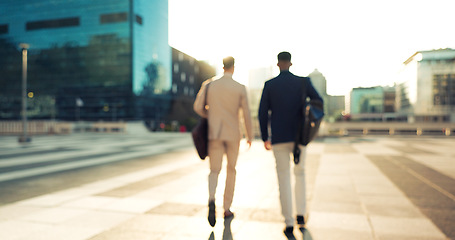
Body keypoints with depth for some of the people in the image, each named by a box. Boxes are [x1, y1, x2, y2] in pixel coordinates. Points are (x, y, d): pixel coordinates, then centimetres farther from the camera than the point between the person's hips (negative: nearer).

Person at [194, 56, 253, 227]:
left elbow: (197, 107, 2)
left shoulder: (208, 84, 1)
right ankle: (226, 209, 19)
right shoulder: (240, 88, -4)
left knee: (214, 171, 5)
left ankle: (211, 200, -25)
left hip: (214, 133, 1)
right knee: (231, 170, 15)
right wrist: (249, 136, 8)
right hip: (233, 134, -1)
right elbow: (246, 114, -4)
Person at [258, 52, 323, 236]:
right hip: (299, 136, 1)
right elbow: (319, 103, 7)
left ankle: (289, 223, 4)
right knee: (300, 173, 21)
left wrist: (265, 138, 7)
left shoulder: (269, 85, -1)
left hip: (279, 138, -1)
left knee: (284, 179, 4)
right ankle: (301, 214, 16)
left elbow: (262, 113, -3)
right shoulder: (303, 82, 1)